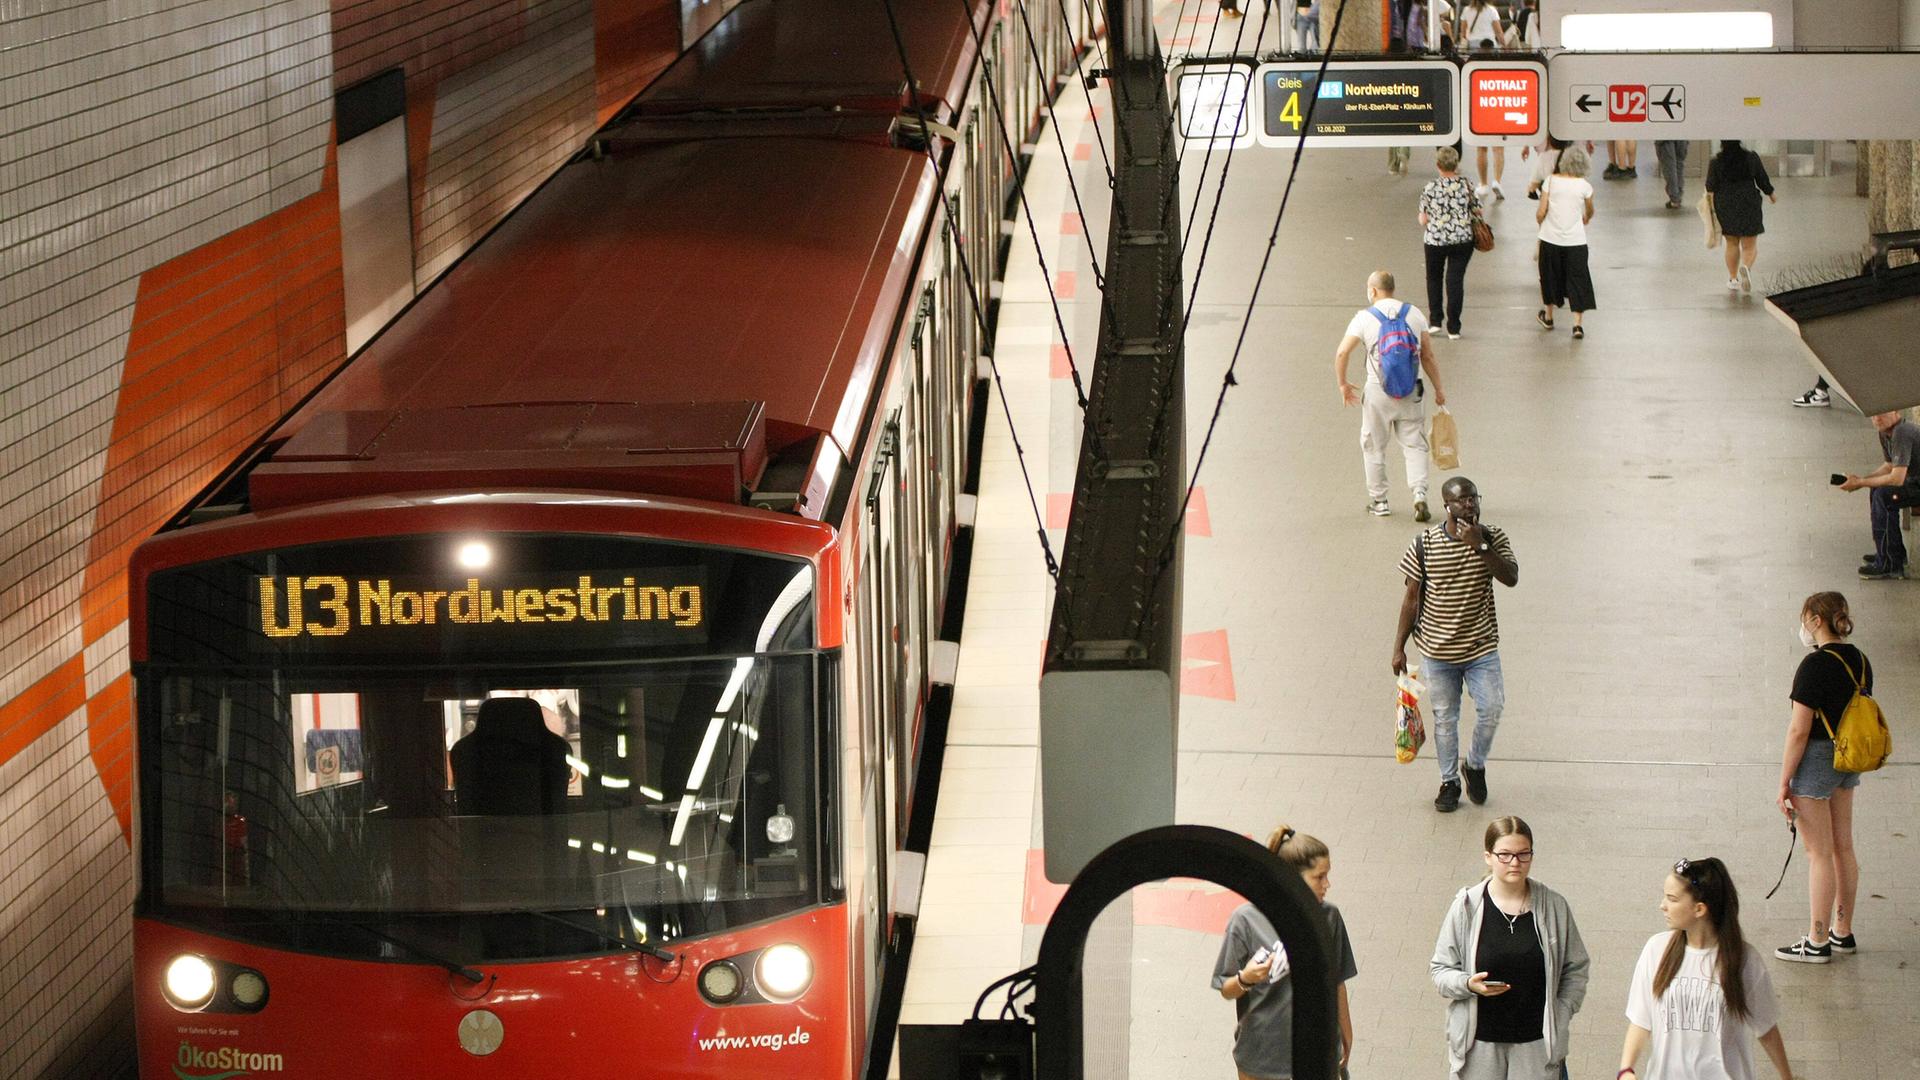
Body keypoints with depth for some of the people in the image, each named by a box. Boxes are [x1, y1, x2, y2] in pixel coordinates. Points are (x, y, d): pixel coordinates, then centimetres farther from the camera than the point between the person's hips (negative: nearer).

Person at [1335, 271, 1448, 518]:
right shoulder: (1414, 314, 3)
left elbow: (1342, 353, -11)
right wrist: (1438, 389, 13)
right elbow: (1428, 356, 4)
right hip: (1410, 391, 2)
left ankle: (1378, 501, 19)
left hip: (1378, 392, -2)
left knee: (1373, 447, 13)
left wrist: (1342, 384, 3)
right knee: (1414, 445, 8)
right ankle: (1419, 494, -11)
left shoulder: (1364, 317, -5)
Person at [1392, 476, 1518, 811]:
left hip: (1481, 646, 0)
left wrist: (1480, 546, -29)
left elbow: (1511, 578, -20)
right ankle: (1449, 781, 26)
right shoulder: (1424, 545, -8)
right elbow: (1412, 598, -1)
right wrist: (1399, 646, 0)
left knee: (1491, 711, -6)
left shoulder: (1493, 538, -6)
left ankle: (1476, 765, 22)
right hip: (1438, 649, 0)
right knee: (1445, 719, 8)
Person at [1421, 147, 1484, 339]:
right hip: (1462, 240, 1)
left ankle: (1435, 320, 21)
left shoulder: (1430, 188, -12)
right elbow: (1477, 212, -1)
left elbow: (1423, 220, -7)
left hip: (1435, 240, -1)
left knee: (1434, 278, 22)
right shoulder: (1466, 186, -9)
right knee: (1455, 280, 7)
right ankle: (1453, 328, 6)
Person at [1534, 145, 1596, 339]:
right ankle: (1577, 324, -3)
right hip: (1575, 239, -1)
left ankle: (1548, 316, 35)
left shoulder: (1551, 181, -6)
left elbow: (1541, 213, -7)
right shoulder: (1584, 186, -5)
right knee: (1577, 279, 5)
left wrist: (1540, 222, 15)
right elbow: (1589, 212, 13)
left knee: (1551, 275, 20)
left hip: (1550, 238, 1)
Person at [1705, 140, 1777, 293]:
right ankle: (1746, 267, -24)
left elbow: (1711, 187, -5)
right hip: (1749, 206, -1)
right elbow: (1763, 180, 1)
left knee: (1732, 244, 17)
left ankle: (1733, 278, 20)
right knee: (1749, 246, 5)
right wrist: (1771, 194, 19)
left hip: (1725, 208, 1)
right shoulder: (1751, 158, -7)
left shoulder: (1715, 162, -8)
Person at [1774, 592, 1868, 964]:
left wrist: (1784, 783, -14)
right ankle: (1842, 933, 26)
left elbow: (1799, 730, -20)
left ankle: (1817, 943, 6)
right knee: (1843, 848, 16)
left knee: (1819, 853, -1)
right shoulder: (1860, 661, 5)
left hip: (1816, 760, -8)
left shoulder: (1816, 665, -20)